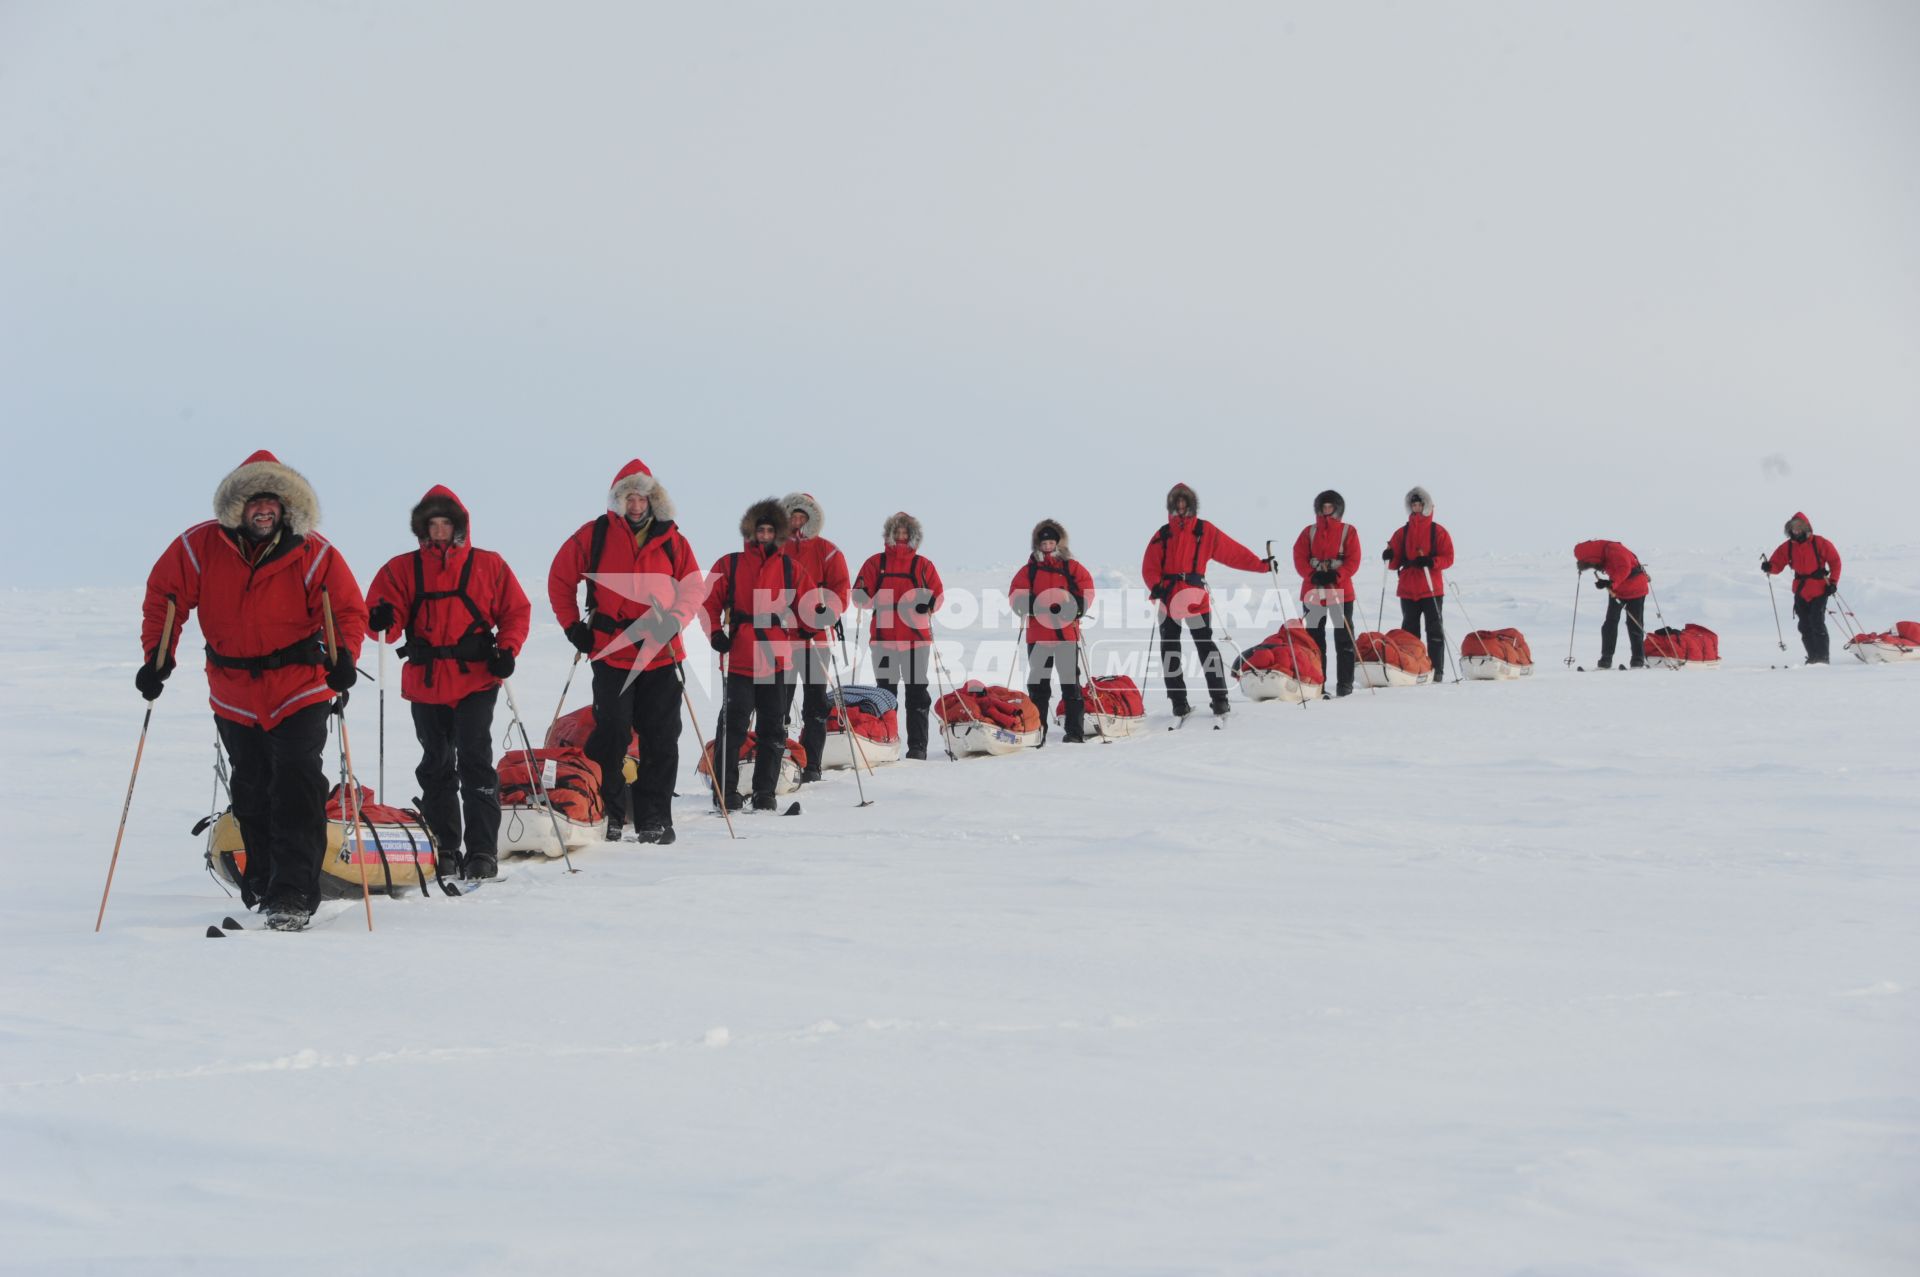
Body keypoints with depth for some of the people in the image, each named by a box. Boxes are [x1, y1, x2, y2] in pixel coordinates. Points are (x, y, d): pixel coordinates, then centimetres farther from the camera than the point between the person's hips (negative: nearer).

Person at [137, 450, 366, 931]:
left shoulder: (315, 555, -9)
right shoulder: (198, 548, -6)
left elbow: (349, 610, -4)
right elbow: (163, 598, 3)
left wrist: (343, 655, -22)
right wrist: (157, 655, -7)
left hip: (300, 692, -3)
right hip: (235, 696, 3)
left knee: (296, 787, -15)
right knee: (251, 796, 14)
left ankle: (293, 894, -15)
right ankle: (263, 884, 32)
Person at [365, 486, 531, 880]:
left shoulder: (488, 566, 3)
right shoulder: (402, 570, 5)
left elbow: (516, 610, 7)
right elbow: (384, 609, -1)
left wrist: (507, 649, -9)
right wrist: (383, 621, -25)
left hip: (476, 681, -3)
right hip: (425, 683, 3)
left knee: (475, 762, -10)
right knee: (436, 766, 13)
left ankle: (482, 851, -8)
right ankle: (444, 849, 24)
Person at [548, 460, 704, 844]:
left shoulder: (672, 540, 6)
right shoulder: (594, 535, 1)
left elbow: (694, 586, 9)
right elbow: (561, 578, 10)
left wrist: (674, 620, -8)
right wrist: (572, 625, 3)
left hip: (660, 654, 2)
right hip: (611, 652, -2)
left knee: (661, 740, 3)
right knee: (612, 734, -5)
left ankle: (654, 819, 10)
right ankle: (609, 815, 7)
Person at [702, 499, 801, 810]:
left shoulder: (789, 568, 10)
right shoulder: (729, 565, 4)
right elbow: (710, 601, 4)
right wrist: (715, 633, -9)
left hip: (779, 659, 3)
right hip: (739, 659, -3)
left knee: (773, 729, 6)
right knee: (734, 726, -7)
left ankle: (765, 793, 14)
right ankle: (726, 792, -1)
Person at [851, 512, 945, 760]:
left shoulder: (923, 565, 6)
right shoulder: (876, 563, 8)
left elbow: (938, 593, 5)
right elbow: (861, 595, 5)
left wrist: (928, 603, -16)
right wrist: (864, 596, -19)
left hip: (916, 637, -1)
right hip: (883, 637, 1)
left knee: (917, 693, 0)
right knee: (885, 693, 6)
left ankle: (917, 746, 2)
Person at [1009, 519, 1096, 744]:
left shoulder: (1071, 567, 6)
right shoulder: (1029, 570, 8)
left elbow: (1086, 589, 2)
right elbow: (1016, 595, 4)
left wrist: (1075, 608, -15)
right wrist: (1032, 606, -15)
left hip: (1066, 633, -1)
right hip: (1038, 635, 1)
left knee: (1070, 682, 2)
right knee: (1037, 685, 3)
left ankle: (1075, 731, 5)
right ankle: (1037, 732, 9)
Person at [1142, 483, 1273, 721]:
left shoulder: (1205, 531, 8)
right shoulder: (1163, 534, 11)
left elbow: (1232, 552, 8)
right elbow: (1150, 566, 7)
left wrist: (1260, 565, 3)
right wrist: (1155, 586, -12)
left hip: (1196, 597, -2)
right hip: (1169, 597, 2)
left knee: (1205, 645, -7)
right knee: (1170, 649, 2)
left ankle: (1219, 698, -5)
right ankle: (1178, 701, 7)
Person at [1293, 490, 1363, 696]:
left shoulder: (1348, 531, 4)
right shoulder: (1309, 532, 9)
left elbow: (1353, 560, -4)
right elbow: (1299, 558, 0)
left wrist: (1336, 575, -19)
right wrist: (1313, 575, -17)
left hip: (1340, 591, -2)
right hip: (1313, 591, 2)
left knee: (1344, 639, 0)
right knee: (1315, 639, 5)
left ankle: (1344, 683, 4)